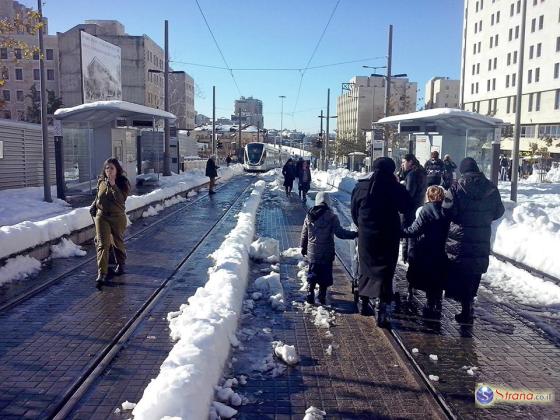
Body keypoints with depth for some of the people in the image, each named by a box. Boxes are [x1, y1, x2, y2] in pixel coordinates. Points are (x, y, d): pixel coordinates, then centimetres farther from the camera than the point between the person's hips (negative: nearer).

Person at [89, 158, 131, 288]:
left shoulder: (123, 182, -8)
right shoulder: (101, 181, 4)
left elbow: (121, 199, -22)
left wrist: (113, 185, -28)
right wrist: (93, 206, 9)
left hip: (118, 217, -2)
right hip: (102, 216, 2)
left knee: (118, 243, 15)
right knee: (102, 244, -8)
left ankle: (121, 265, 40)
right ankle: (102, 274, -12)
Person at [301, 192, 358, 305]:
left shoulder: (309, 215, -1)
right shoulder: (331, 217, -15)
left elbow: (304, 234, 6)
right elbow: (340, 232, -19)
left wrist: (303, 247, 19)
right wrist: (354, 234, -9)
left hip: (312, 252, 3)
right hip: (326, 253, -3)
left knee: (312, 274, 15)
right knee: (325, 275, 10)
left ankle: (310, 295, 12)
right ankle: (322, 297, 14)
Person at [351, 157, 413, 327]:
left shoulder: (361, 186, -1)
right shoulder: (393, 187, -11)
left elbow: (354, 210, 8)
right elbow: (406, 206, 0)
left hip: (365, 235, 3)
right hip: (388, 236, -3)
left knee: (365, 268, 18)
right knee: (385, 270, 0)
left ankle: (364, 303, 31)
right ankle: (382, 310, -8)